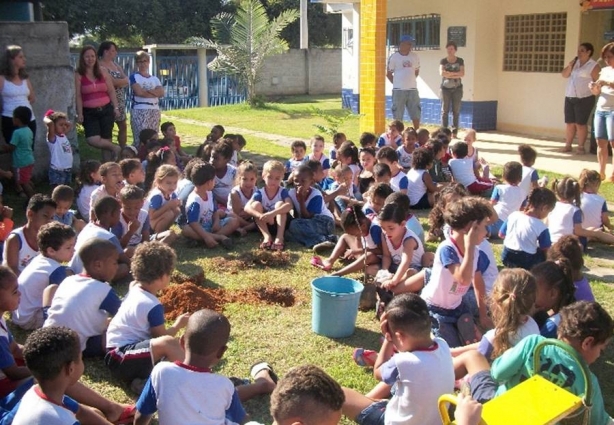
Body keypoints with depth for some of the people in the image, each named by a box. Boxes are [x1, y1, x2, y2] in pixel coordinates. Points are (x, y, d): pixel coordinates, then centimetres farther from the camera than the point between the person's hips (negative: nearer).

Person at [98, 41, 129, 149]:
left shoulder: (116, 65, 15)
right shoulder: (101, 66, -12)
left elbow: (126, 81, 5)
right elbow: (113, 82, -21)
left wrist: (117, 82, -11)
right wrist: (122, 81, -3)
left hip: (120, 100, 9)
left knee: (123, 126, 14)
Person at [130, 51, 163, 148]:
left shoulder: (154, 78, 19)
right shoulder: (134, 76, 5)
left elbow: (161, 92, 3)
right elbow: (138, 92, -11)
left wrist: (147, 90, -9)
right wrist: (155, 92, 0)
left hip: (155, 110, 5)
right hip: (139, 110, -5)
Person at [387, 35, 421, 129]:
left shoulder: (414, 56, 6)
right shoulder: (394, 57, -5)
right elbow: (388, 73, 2)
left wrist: (409, 80, 12)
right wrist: (397, 83, 4)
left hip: (412, 89, 3)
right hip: (398, 90, -3)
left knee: (416, 115, 6)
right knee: (398, 116, 2)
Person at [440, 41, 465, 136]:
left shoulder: (460, 61, 5)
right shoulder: (443, 61, 4)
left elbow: (462, 74, -7)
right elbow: (442, 73, -12)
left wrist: (449, 73, -12)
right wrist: (455, 74, -13)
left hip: (457, 89, 1)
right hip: (445, 88, 0)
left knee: (456, 111, 0)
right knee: (445, 110, -1)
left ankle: (454, 132, 4)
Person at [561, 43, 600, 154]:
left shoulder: (594, 66, -5)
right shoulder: (575, 63, 15)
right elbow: (564, 75, 11)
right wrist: (570, 66, -4)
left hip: (584, 99, -6)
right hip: (569, 98, 6)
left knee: (580, 123, -5)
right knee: (569, 123, 6)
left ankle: (581, 147, 3)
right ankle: (568, 145, 13)